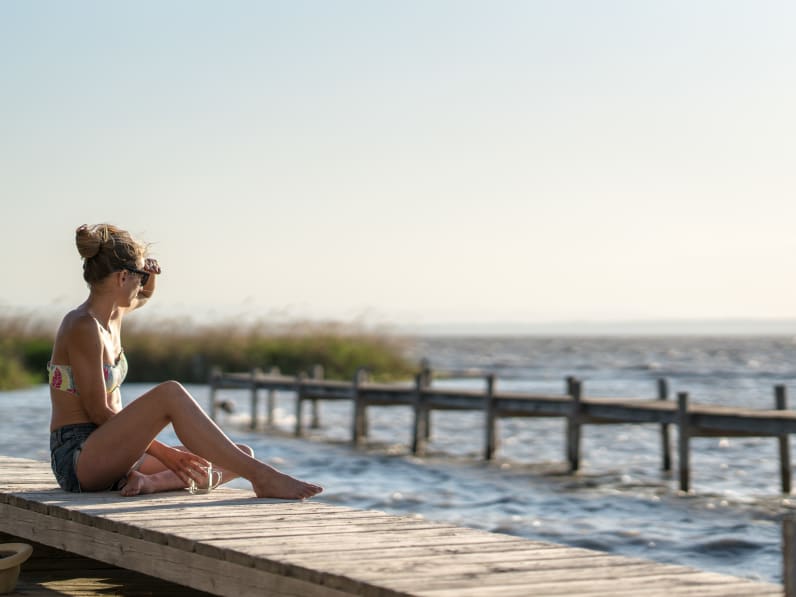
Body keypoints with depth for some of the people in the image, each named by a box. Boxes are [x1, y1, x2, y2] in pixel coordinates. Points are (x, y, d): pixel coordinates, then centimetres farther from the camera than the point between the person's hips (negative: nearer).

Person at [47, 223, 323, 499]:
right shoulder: (83, 327, -15)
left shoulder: (111, 314, 12)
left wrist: (148, 273, 11)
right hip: (77, 458, -9)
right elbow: (98, 411, -18)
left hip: (111, 455, 9)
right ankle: (262, 477, -31)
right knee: (170, 393, -32)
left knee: (242, 456, 1)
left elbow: (144, 295, 35)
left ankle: (150, 481, -23)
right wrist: (163, 452, -15)